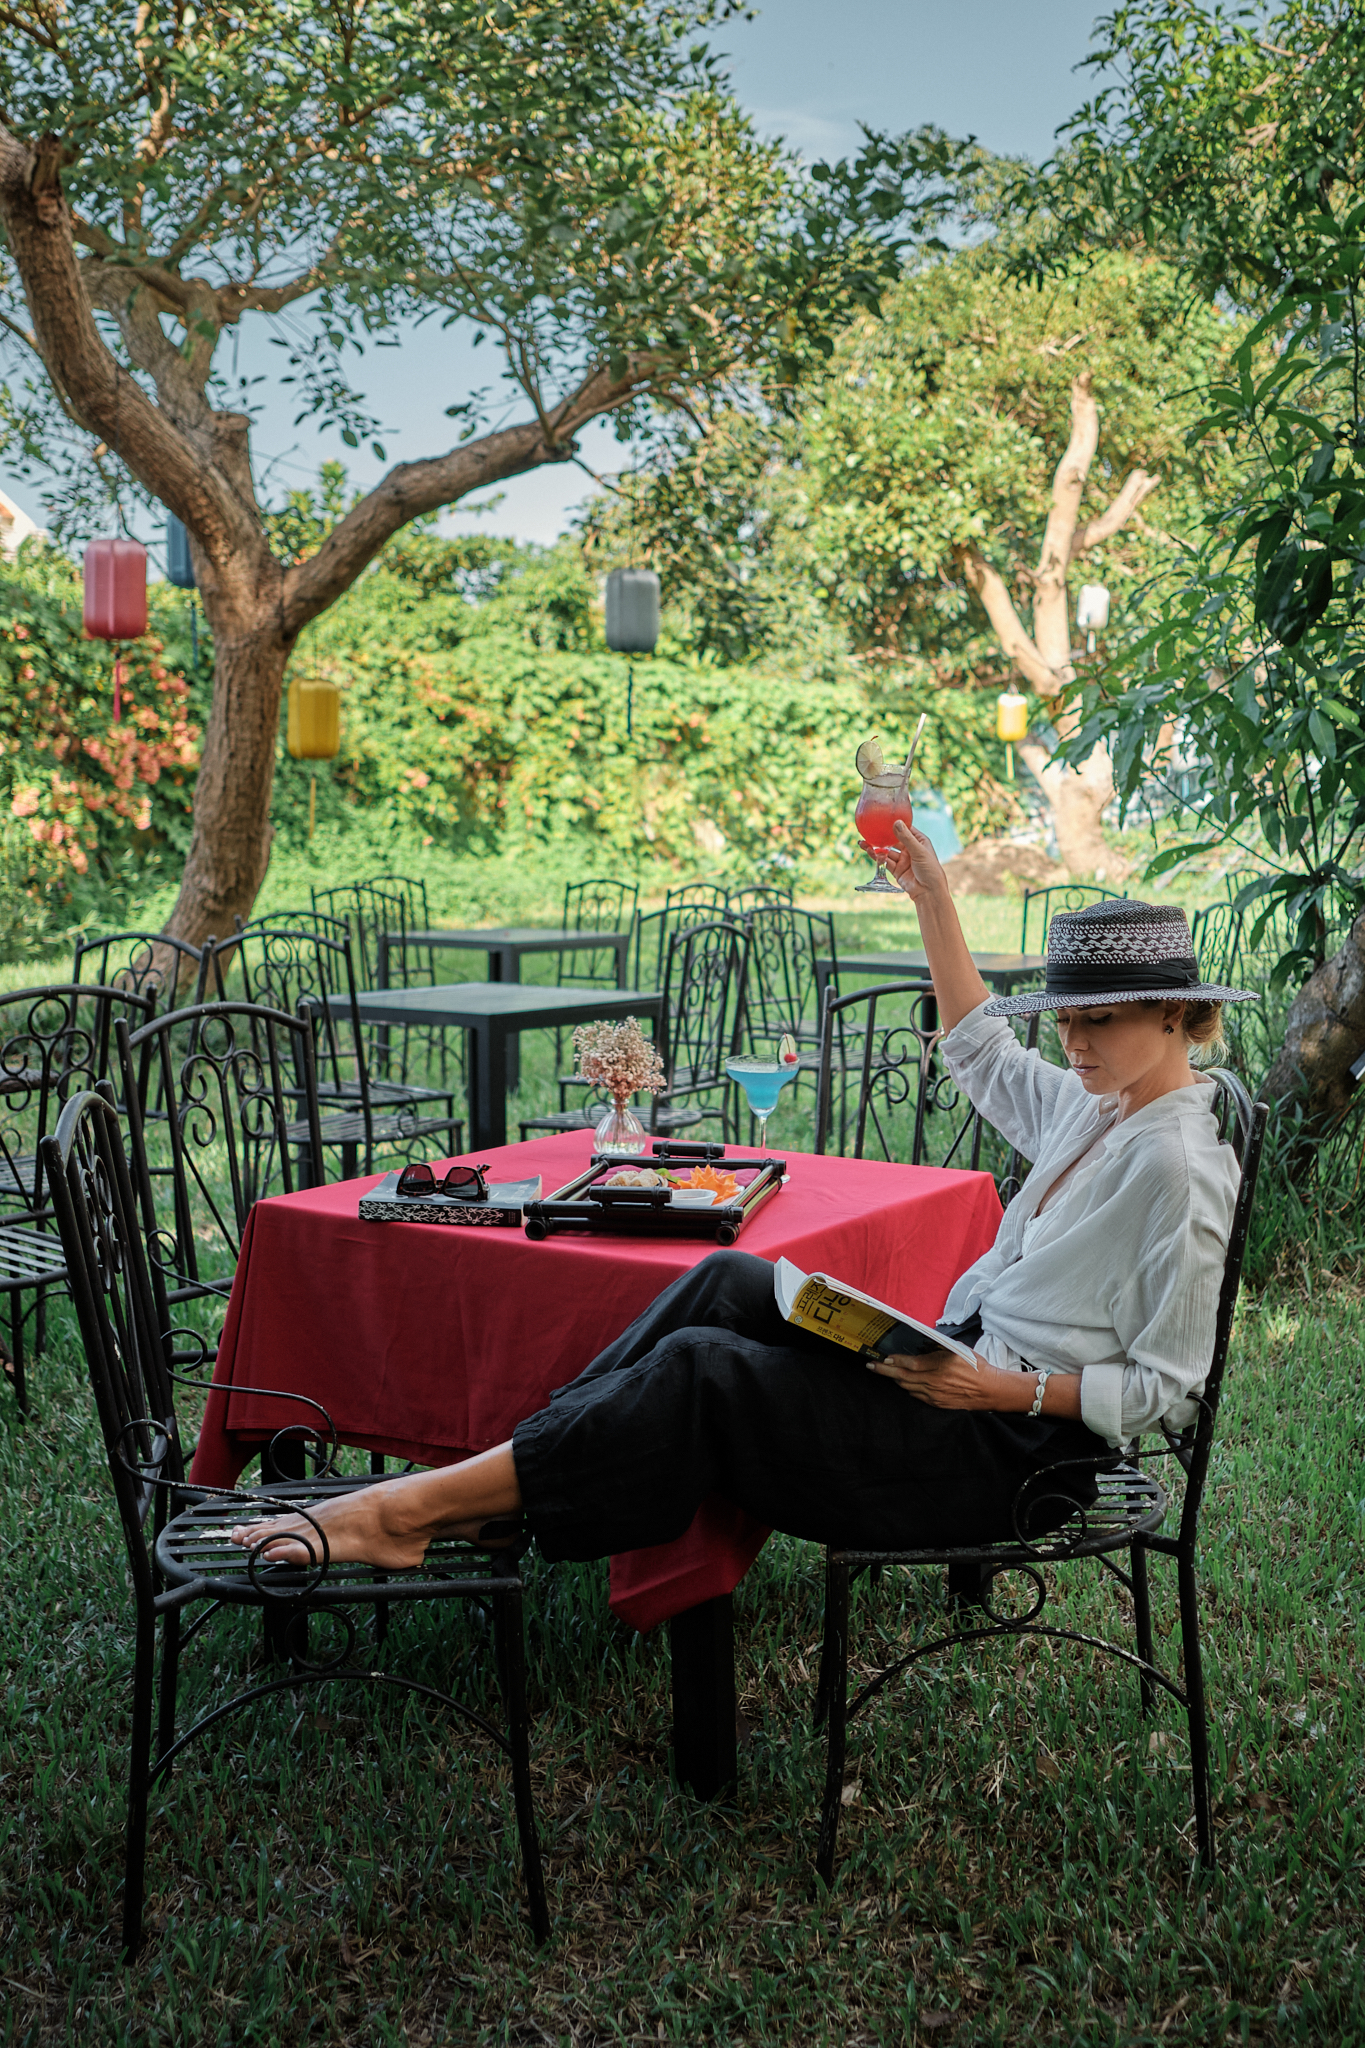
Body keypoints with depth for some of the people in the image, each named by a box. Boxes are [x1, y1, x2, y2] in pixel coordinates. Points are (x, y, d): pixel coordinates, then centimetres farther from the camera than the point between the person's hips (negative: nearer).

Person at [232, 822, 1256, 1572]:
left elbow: (1165, 1386, -16)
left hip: (1016, 1446, -9)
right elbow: (982, 1055, 28)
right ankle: (485, 1494, -10)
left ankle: (413, 1508, -15)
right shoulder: (1094, 1105, 10)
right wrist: (933, 897, 24)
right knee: (732, 1285, -8)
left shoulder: (1175, 1165, -16)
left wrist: (1009, 1390, -23)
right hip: (962, 1364, 9)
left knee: (701, 1368, -19)